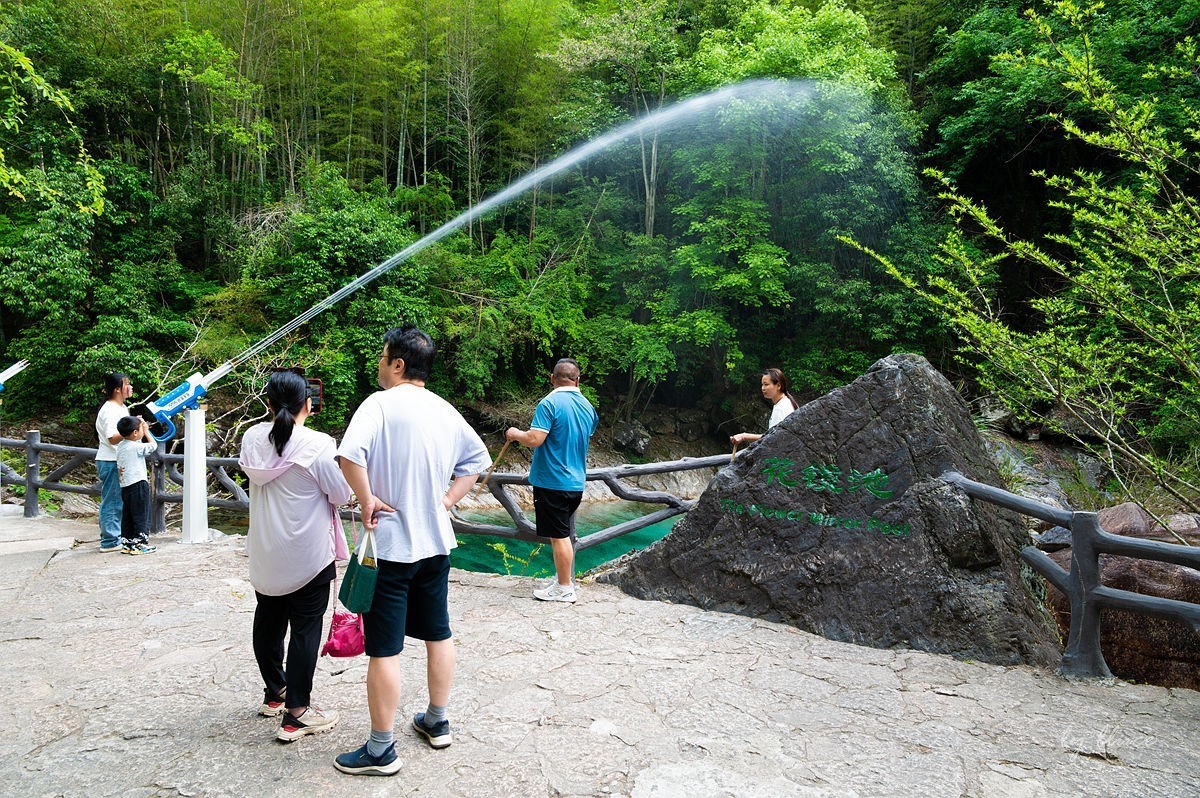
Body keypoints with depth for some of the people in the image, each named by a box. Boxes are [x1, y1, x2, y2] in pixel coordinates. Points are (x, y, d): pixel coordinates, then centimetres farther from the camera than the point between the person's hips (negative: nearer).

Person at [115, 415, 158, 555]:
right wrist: (146, 431, 4)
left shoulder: (121, 446, 10)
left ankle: (127, 543, 18)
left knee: (127, 516, 13)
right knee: (141, 516, -1)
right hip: (138, 484, -8)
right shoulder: (136, 447, -15)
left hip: (125, 486, 8)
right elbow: (153, 445, -4)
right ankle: (140, 544, 1)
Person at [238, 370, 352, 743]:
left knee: (268, 621, 20)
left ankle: (274, 693, 37)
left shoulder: (252, 438, -4)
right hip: (308, 554, -6)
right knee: (305, 629, 3)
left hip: (265, 553, 6)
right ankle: (296, 714, 8)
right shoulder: (319, 445, -20)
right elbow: (341, 494, -13)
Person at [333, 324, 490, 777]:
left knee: (384, 650, 3)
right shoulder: (445, 411, 6)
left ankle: (381, 751, 14)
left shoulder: (381, 403, -15)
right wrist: (448, 499, 11)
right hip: (435, 541, 7)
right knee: (438, 634, 19)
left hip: (389, 545, -7)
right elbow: (478, 459, 17)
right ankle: (437, 723, 34)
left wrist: (367, 499, -16)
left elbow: (349, 454, -30)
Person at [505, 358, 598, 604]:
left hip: (552, 481, -8)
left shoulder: (550, 403, -15)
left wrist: (515, 433, -3)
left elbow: (534, 439, -22)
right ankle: (566, 579, 31)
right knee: (566, 534, 19)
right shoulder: (587, 406, 8)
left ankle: (564, 589, 8)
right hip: (576, 482, 8)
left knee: (559, 536, 0)